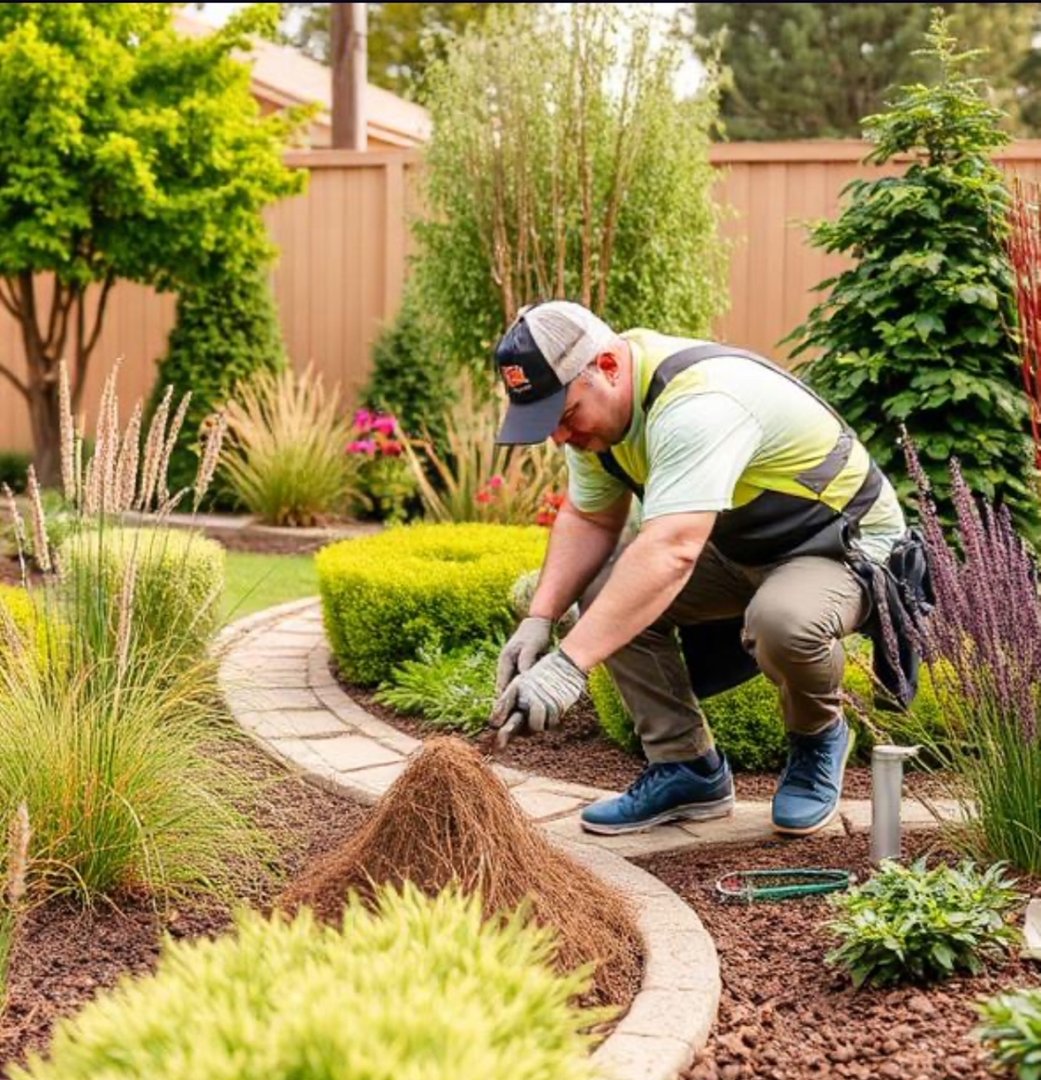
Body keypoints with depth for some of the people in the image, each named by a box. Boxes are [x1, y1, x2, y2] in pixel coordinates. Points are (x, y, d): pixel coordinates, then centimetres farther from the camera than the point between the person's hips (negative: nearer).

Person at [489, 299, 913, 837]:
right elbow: (588, 519, 5)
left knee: (783, 622, -39)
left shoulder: (698, 404, -36)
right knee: (607, 591, -13)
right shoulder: (592, 401, -7)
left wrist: (568, 664, -52)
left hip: (847, 540, -8)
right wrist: (539, 619, -11)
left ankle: (818, 737, -5)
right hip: (738, 545, 8)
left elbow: (669, 552, -47)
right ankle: (687, 767, 0)